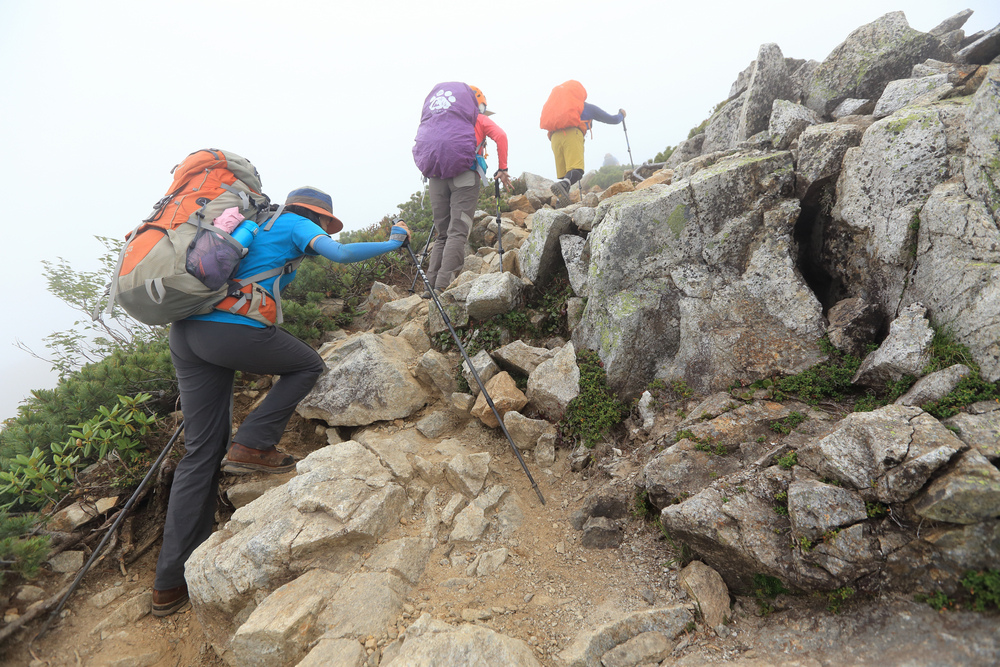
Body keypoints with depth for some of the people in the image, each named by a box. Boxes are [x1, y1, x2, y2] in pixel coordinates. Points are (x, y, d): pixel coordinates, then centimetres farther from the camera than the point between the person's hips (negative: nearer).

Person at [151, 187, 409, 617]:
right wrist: (394, 242, 6)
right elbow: (340, 253, -9)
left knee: (201, 452, 9)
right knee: (308, 366, 17)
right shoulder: (294, 224, 9)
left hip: (184, 331, 8)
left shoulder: (257, 225, 32)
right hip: (232, 330, -8)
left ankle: (171, 584, 14)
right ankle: (252, 446, 3)